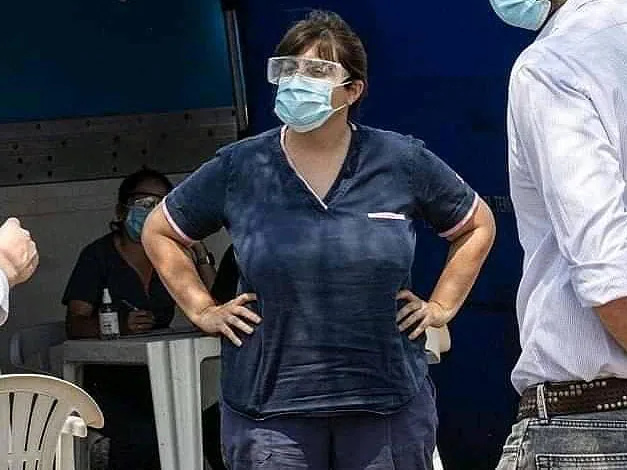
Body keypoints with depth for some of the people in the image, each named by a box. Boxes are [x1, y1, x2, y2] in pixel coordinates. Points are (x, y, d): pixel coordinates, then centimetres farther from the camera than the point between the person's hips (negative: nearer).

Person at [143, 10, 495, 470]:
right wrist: (204, 311, 8)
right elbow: (159, 231, 15)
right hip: (269, 410, 0)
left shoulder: (403, 163, 2)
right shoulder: (238, 169, 2)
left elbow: (478, 225, 17)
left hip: (388, 401, 0)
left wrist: (441, 306, 9)